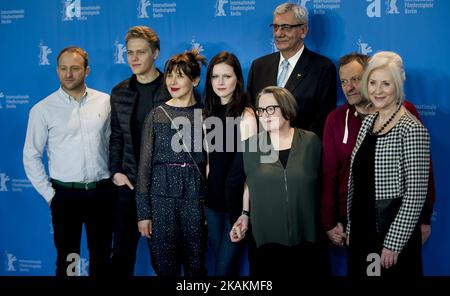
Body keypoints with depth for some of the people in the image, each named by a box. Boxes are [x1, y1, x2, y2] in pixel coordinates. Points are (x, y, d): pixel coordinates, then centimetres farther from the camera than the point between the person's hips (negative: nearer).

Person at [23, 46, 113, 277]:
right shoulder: (42, 110, -4)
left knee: (102, 259, 13)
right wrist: (49, 195, -3)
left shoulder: (105, 102, 1)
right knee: (67, 260, 11)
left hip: (102, 192, 2)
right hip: (66, 194, -1)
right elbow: (31, 156, -1)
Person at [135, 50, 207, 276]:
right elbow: (145, 164, 2)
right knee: (164, 265, 7)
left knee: (195, 264, 8)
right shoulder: (156, 115, 2)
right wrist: (143, 212, -2)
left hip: (195, 196, 0)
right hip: (162, 195, 0)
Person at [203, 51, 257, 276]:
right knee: (218, 262, 16)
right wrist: (204, 198, 8)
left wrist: (246, 211, -16)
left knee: (224, 266, 3)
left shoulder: (246, 116, -11)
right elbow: (209, 160, 11)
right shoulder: (210, 114, 7)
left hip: (236, 200, -6)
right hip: (213, 199, 6)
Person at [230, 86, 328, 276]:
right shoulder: (251, 145, 1)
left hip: (307, 237, 0)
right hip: (266, 239, 0)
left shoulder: (310, 141, -1)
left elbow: (322, 183, 6)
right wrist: (245, 215, 3)